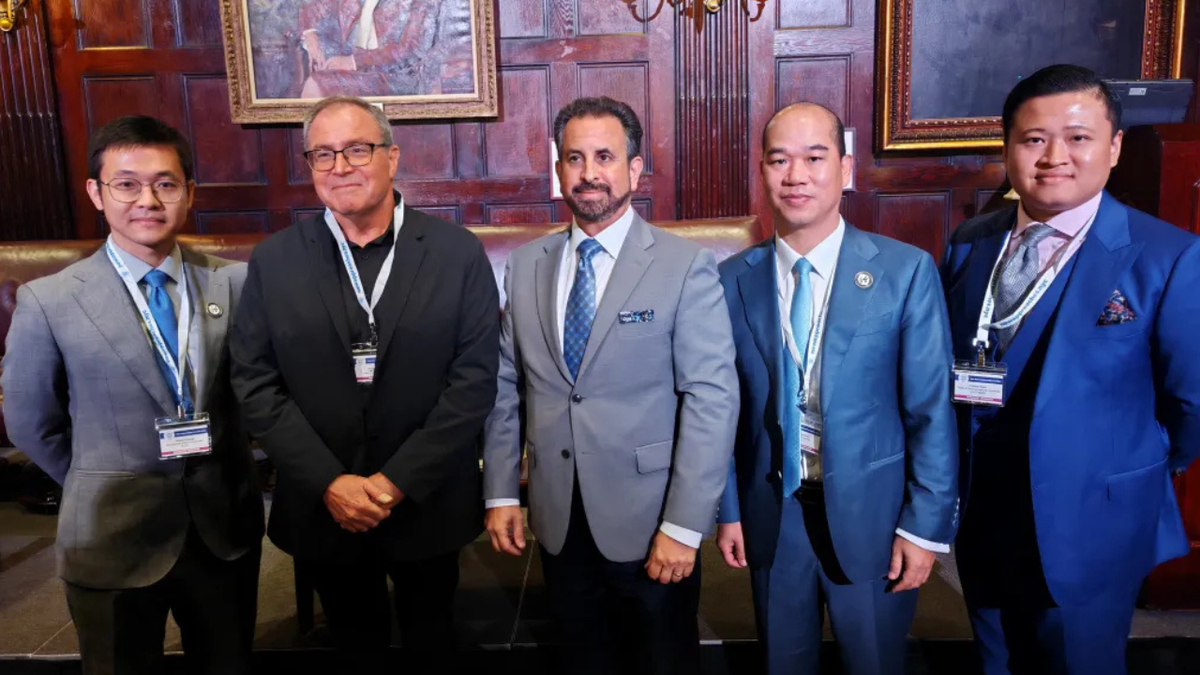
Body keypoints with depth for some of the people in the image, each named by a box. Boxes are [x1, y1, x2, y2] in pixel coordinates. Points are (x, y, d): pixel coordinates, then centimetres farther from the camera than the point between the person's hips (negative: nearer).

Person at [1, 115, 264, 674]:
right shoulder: (48, 302, -10)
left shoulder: (236, 281, -6)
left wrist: (220, 476, 5)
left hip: (227, 528, 2)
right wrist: (101, 490, 8)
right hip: (114, 541, -2)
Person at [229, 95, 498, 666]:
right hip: (323, 510, 2)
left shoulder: (458, 253, -8)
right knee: (354, 648, 22)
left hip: (427, 505, -1)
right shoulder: (273, 261, -2)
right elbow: (255, 384, -4)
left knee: (431, 645, 20)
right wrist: (329, 483, -13)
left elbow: (475, 377, -11)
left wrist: (399, 480, -15)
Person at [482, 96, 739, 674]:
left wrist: (683, 526, -16)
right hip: (557, 519, 4)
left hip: (648, 519, -3)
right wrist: (501, 494, 4)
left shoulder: (685, 267, -10)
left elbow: (712, 398, -14)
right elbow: (506, 386, 6)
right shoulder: (525, 266, 4)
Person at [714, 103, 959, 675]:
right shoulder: (734, 280, -4)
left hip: (869, 513, -2)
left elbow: (932, 411, -7)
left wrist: (925, 525, -7)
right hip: (770, 514, 2)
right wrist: (728, 509, 3)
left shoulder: (906, 271, -10)